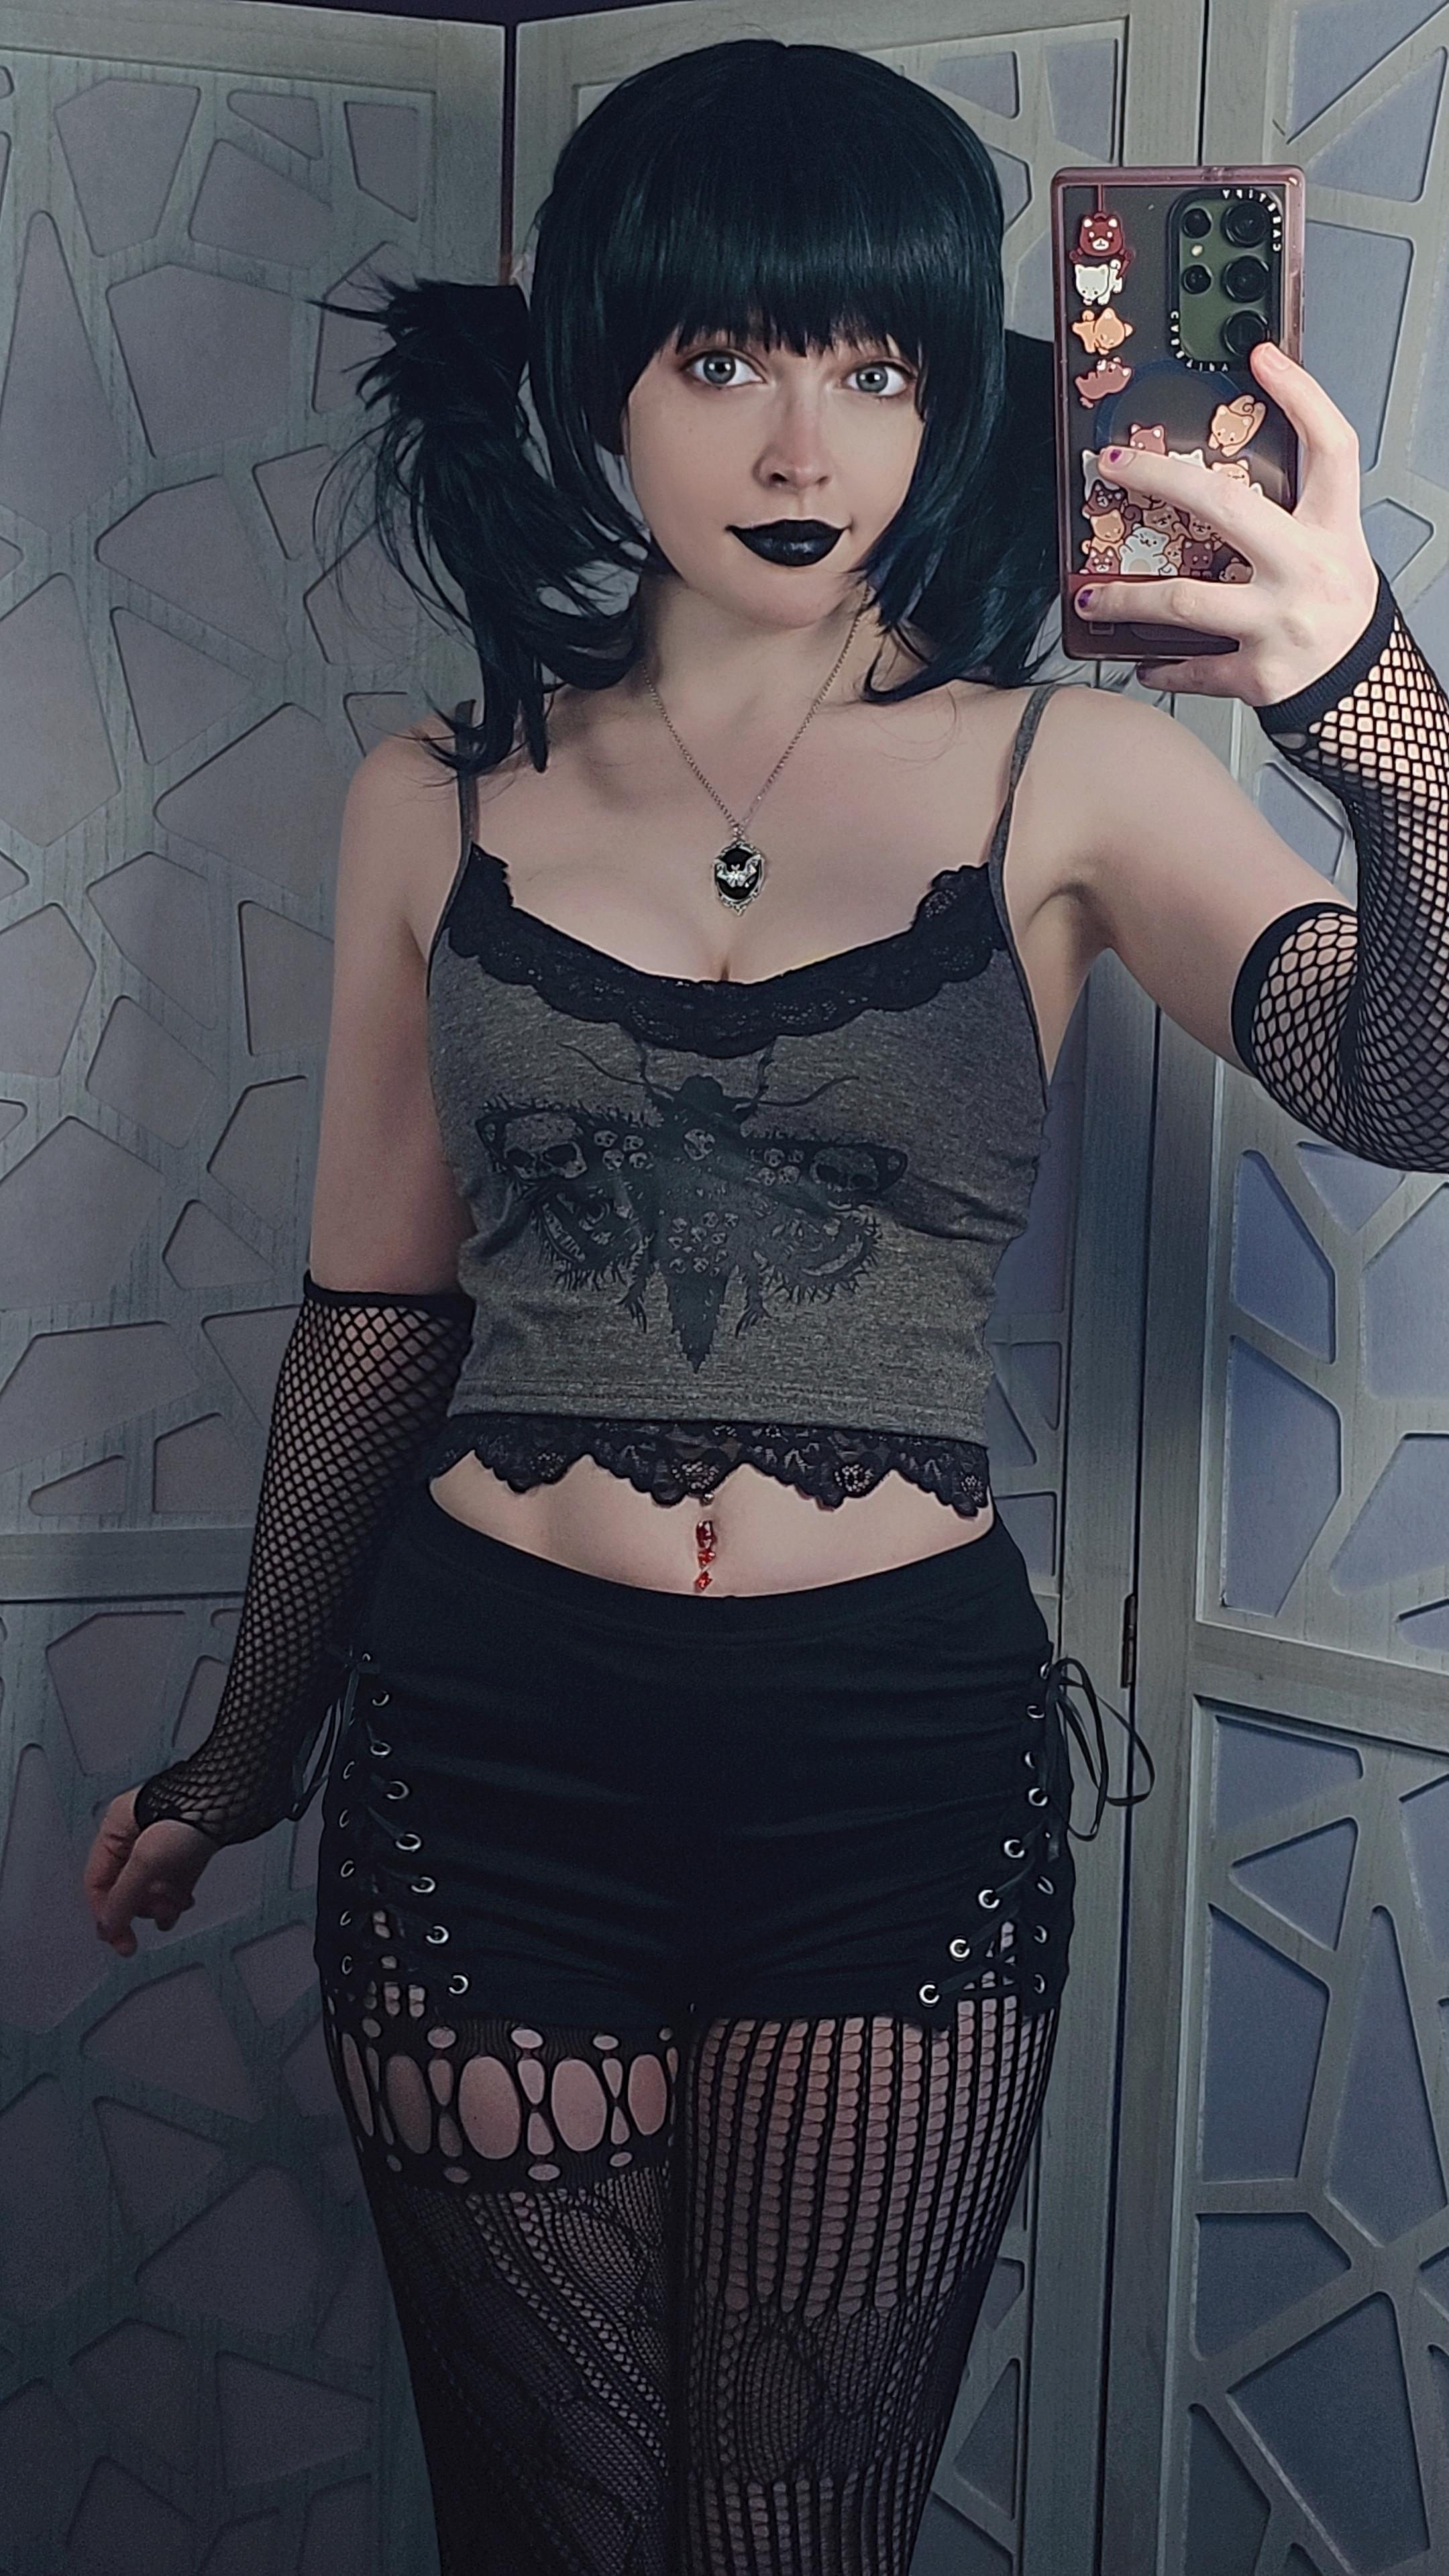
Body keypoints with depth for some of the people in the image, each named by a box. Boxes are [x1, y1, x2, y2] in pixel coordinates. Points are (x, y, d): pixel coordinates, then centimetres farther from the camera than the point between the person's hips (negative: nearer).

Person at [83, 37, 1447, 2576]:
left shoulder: (1067, 781, -1)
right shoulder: (442, 802, 3)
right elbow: (376, 1319, 9)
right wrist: (249, 1749, 17)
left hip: (902, 1742, -1)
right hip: (491, 1732, 1)